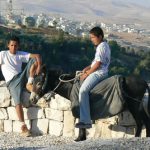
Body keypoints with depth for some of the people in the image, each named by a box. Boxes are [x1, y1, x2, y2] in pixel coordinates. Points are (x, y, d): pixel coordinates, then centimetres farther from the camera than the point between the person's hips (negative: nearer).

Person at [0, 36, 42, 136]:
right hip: (12, 81, -4)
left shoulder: (21, 54, 12)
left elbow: (37, 55, 3)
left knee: (34, 59, -12)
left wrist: (39, 67, -16)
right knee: (18, 102, -26)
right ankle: (23, 127, -23)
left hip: (21, 76, 4)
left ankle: (29, 83, -18)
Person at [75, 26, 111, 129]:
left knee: (83, 90, -22)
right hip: (101, 72, 11)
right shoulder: (104, 45, 16)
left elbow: (97, 64, -19)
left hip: (98, 73, -11)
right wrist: (88, 68, 12)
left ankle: (86, 121, -28)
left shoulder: (101, 47, -16)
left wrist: (87, 74, -11)